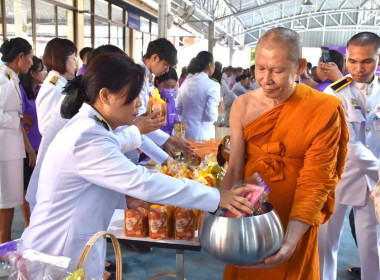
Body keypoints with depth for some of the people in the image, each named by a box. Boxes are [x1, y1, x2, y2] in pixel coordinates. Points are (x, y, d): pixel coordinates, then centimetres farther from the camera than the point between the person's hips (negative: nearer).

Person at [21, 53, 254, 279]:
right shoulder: (86, 137, -26)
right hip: (59, 255, -9)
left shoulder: (89, 128, 6)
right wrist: (217, 197, -27)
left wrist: (125, 198, -4)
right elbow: (142, 182, -31)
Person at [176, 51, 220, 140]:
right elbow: (211, 115, -16)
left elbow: (178, 109, 10)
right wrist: (218, 110, 2)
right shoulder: (213, 85, -13)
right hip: (202, 135, -6)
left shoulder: (186, 82, 5)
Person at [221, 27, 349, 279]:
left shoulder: (324, 110, -17)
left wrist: (290, 242, -29)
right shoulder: (243, 105, -9)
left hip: (296, 223, -2)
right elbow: (234, 170, -10)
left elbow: (315, 182, -19)